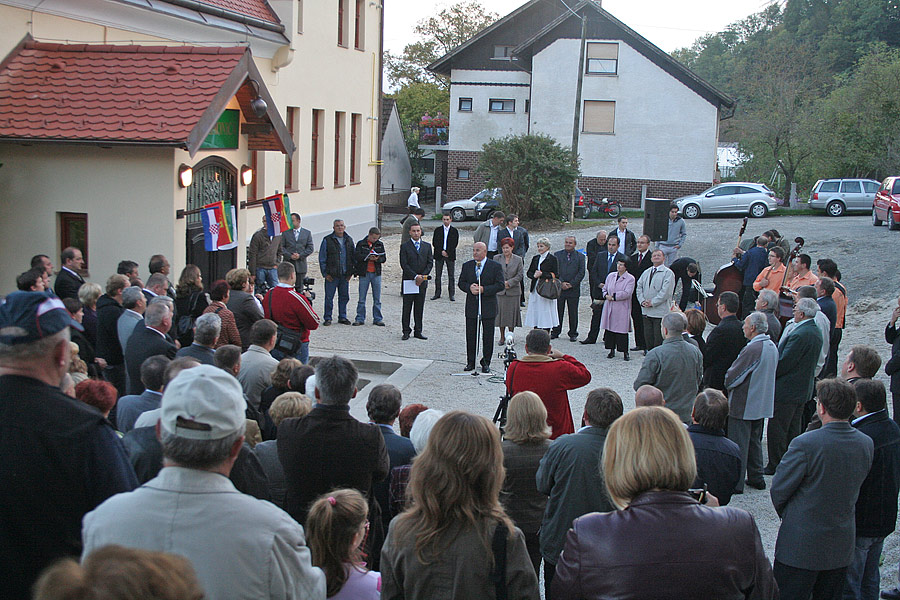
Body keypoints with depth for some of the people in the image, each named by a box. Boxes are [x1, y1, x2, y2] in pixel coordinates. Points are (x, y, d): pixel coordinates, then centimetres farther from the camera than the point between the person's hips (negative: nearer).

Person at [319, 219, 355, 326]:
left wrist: (350, 272, 7)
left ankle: (342, 317, 19)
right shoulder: (327, 240, -2)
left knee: (344, 296, 9)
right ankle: (327, 318, 8)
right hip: (331, 275, -4)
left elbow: (352, 257, 14)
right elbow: (322, 258, -1)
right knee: (329, 297, 0)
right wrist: (325, 273, -7)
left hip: (345, 275, 4)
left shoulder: (349, 240, 11)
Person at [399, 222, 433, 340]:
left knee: (419, 308, 6)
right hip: (408, 281, -3)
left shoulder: (427, 246, 11)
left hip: (422, 282, 3)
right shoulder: (404, 246, 0)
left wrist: (423, 276, -7)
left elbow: (430, 262, 6)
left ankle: (418, 331, 12)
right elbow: (404, 264, -7)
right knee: (407, 308, 0)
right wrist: (415, 276, -13)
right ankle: (406, 331, 7)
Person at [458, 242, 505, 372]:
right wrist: (469, 288, -12)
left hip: (488, 307, -3)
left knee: (488, 336, 4)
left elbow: (500, 285, -7)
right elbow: (461, 283, 9)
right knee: (470, 335, 6)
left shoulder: (495, 266, -3)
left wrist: (483, 289, -17)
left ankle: (486, 363, 15)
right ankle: (470, 362, 17)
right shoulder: (467, 266, 8)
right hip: (471, 306, 3)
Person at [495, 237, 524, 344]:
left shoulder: (518, 260, 1)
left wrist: (509, 283, -12)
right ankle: (502, 337, 14)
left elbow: (520, 275, -1)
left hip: (514, 291, 0)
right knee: (501, 312, 2)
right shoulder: (497, 258, 2)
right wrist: (502, 283, -11)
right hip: (500, 291, 0)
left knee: (512, 312, 4)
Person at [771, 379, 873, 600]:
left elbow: (779, 490, -12)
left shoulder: (805, 444, -23)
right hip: (841, 546, 6)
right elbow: (854, 489, 8)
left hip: (801, 545, -6)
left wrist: (786, 514, 8)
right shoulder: (866, 444, -4)